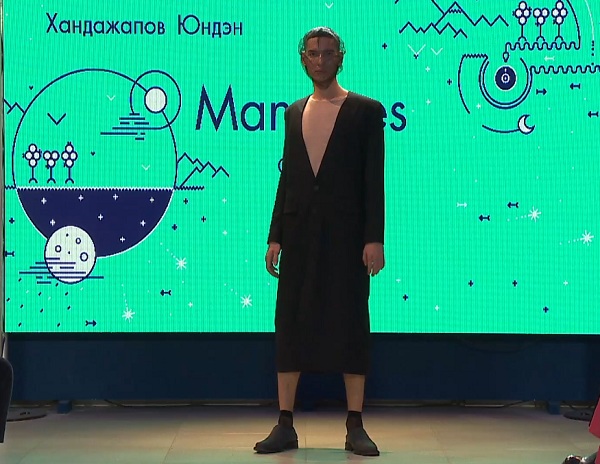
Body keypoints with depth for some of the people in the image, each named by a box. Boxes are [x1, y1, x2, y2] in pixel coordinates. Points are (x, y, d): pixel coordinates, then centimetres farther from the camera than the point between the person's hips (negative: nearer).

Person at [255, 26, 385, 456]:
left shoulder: (366, 110, 1)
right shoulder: (295, 112, 14)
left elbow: (374, 179, -4)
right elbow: (287, 177, 14)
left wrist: (374, 239, -11)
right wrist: (275, 237, 9)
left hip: (346, 235, -4)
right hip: (299, 235, 4)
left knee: (351, 324, 1)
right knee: (291, 324, 4)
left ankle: (355, 427, 9)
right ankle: (285, 425, 11)